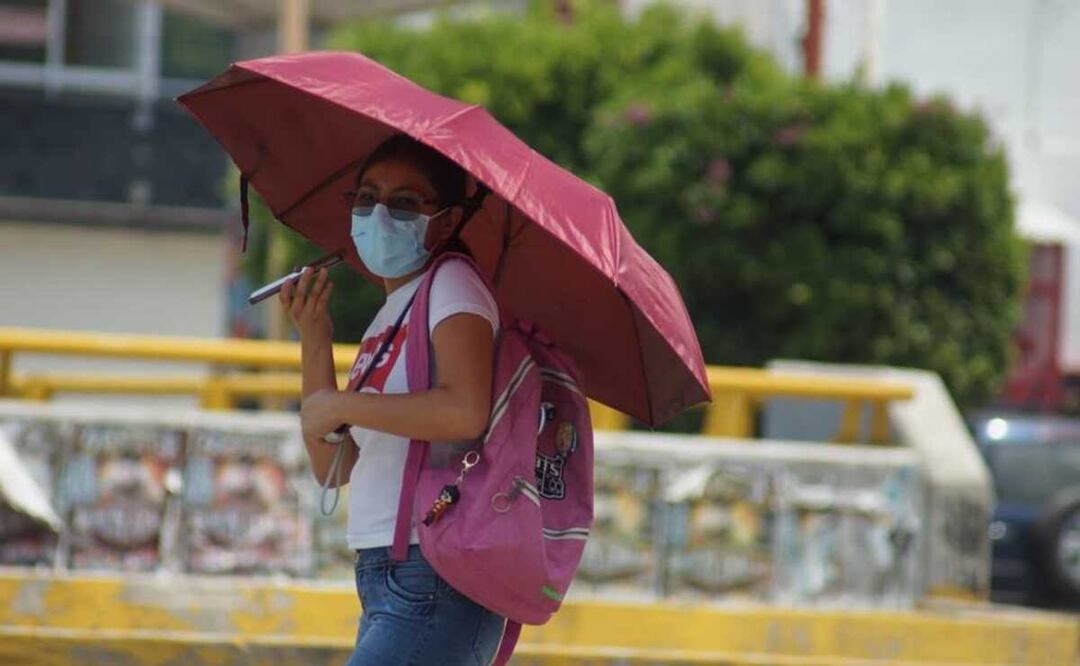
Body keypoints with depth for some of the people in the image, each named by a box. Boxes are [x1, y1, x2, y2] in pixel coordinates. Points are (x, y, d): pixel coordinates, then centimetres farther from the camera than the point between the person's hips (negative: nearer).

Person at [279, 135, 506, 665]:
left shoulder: (453, 285, -5)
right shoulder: (387, 319, 21)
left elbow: (466, 411, -23)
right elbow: (331, 468, 17)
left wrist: (339, 406, -12)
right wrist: (314, 342, 8)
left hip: (435, 579, -10)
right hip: (385, 578, 10)